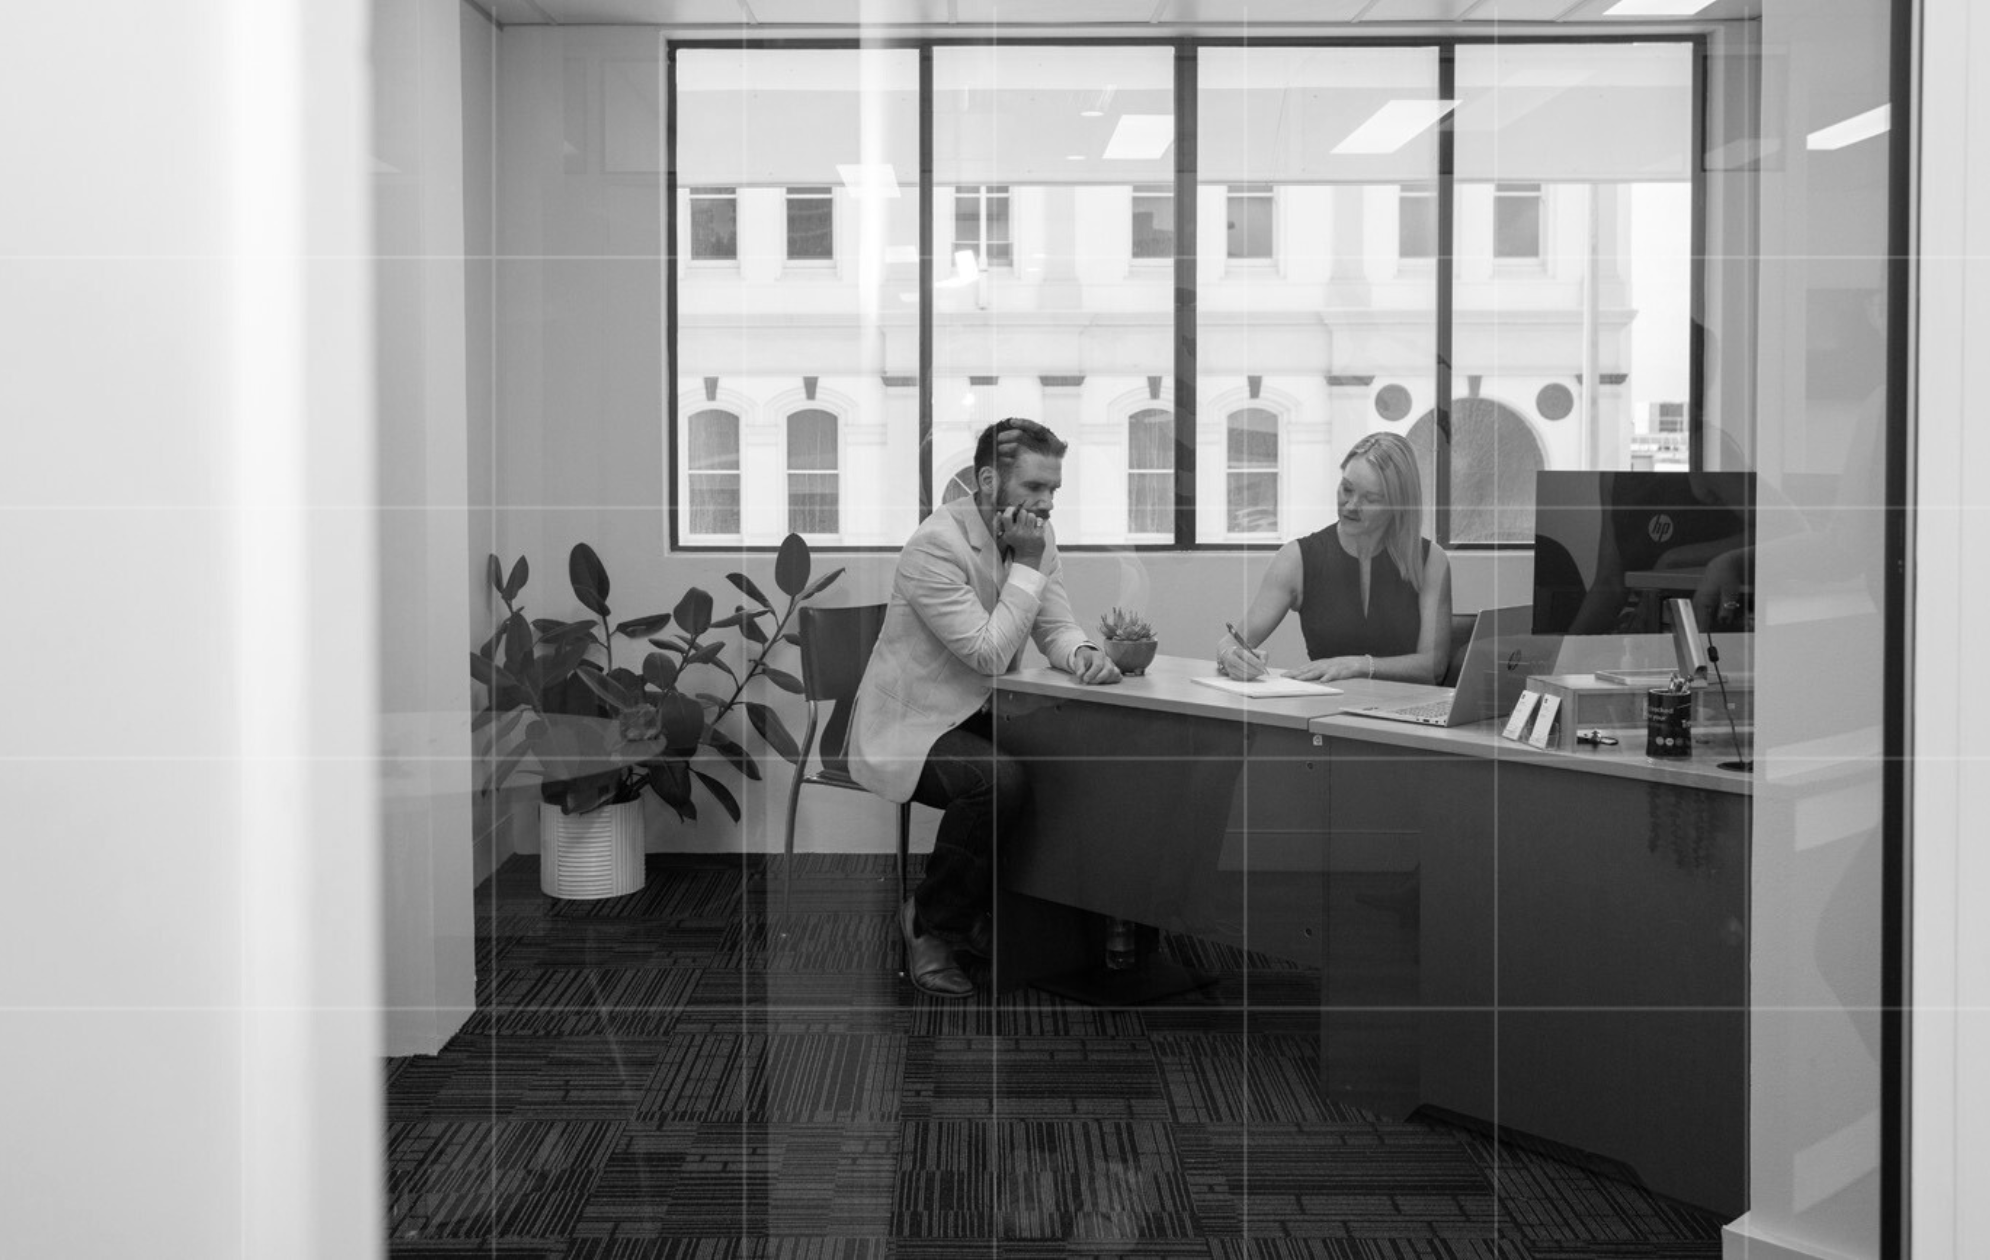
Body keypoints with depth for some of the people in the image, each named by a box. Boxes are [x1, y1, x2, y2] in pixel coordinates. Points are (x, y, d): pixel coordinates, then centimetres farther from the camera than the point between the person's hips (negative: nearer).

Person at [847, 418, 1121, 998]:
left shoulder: (1035, 536, 3)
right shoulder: (935, 546, -22)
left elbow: (1056, 627, 4)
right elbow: (988, 653, -25)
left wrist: (1085, 654, -18)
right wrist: (1026, 565, -22)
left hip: (980, 715, 8)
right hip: (910, 727, -8)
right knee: (1000, 781, -33)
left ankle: (974, 910, 4)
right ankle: (930, 920, -7)